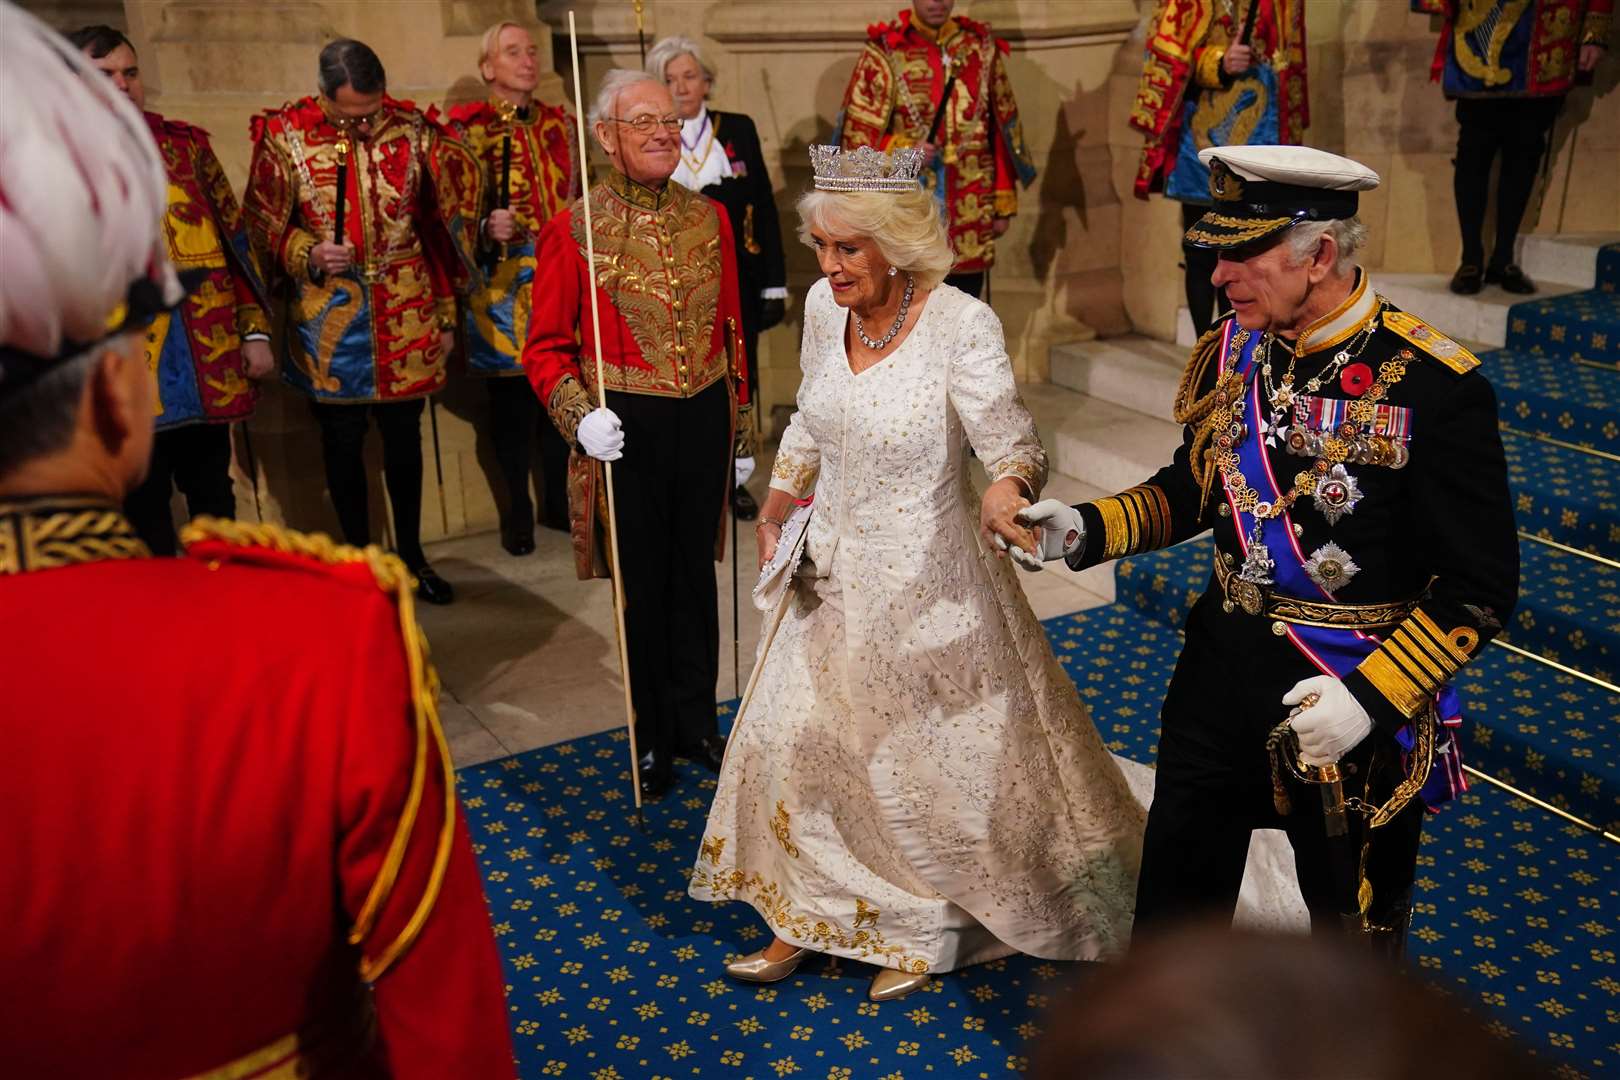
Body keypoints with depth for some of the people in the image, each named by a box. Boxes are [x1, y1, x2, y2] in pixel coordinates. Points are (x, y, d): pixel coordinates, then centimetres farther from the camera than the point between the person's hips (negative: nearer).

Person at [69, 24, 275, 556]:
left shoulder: (186, 143, 7)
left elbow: (235, 237, 7)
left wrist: (255, 328, 3)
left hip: (209, 353, 2)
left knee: (211, 487, 12)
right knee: (143, 499, 8)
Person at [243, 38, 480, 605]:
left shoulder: (413, 131, -2)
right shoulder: (285, 137, -6)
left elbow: (444, 224, 5)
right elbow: (263, 224, 3)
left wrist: (446, 312, 8)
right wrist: (308, 255, -18)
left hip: (406, 318, 1)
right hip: (329, 323, -1)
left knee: (404, 436, 11)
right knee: (343, 441, 8)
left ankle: (411, 553, 27)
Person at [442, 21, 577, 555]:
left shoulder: (560, 122, 11)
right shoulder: (468, 129, -4)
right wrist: (487, 231, -24)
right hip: (503, 285, -4)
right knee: (512, 397, 4)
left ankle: (558, 496, 23)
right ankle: (518, 507, 17)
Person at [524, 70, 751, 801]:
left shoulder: (709, 218, 4)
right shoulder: (573, 229, -8)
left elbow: (732, 328, 11)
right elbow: (546, 347, -5)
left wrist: (741, 424, 12)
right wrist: (580, 417, -20)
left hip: (703, 419, 3)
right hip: (627, 429, -3)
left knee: (696, 576, 15)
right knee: (644, 585, 10)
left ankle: (697, 722, 33)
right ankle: (652, 737, 28)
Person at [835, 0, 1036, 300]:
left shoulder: (983, 47, 7)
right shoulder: (885, 50, -4)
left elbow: (1003, 131, 10)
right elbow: (857, 133, -4)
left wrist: (1004, 202, 7)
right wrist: (904, 151, -20)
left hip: (971, 213, 3)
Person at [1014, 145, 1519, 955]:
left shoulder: (1434, 388, -21)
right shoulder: (1227, 352, -4)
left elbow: (1480, 589, -17)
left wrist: (1368, 698, -25)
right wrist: (1086, 530, -5)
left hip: (1356, 702, -4)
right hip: (1223, 669, 5)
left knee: (1353, 919, 21)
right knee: (1175, 896, 20)